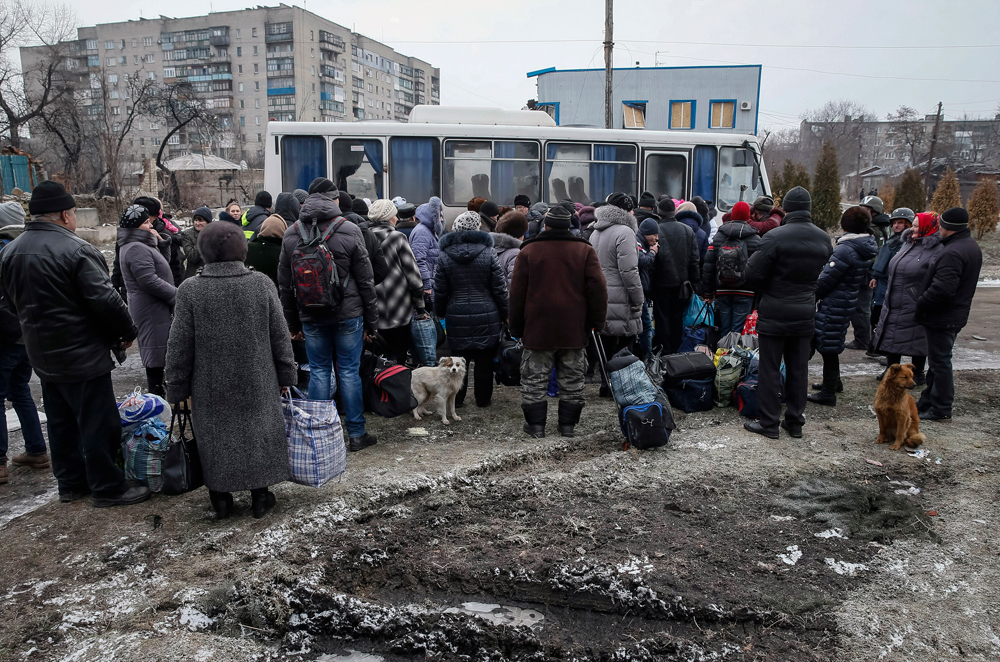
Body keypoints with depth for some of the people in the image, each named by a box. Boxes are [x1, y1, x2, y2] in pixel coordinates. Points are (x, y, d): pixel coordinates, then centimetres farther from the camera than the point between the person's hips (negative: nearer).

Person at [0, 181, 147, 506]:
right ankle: (107, 488, 11)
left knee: (60, 422, 19)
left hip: (42, 355, 8)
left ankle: (70, 483, 31)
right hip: (83, 355, -8)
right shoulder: (76, 249, -20)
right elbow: (105, 299, -22)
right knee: (98, 424, 2)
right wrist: (127, 332, -7)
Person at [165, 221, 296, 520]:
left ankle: (221, 498, 26)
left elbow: (179, 347, -7)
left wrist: (176, 389, 4)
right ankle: (260, 496, 24)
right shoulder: (262, 284, -7)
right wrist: (285, 375, 9)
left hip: (211, 386, -1)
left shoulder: (190, 290, -12)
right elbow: (280, 336, -2)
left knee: (215, 438, 14)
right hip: (257, 383, 1)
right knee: (258, 434, 14)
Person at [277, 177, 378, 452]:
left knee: (319, 371, 10)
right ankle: (356, 434, 12)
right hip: (348, 314, -2)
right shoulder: (349, 231, -7)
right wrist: (371, 320, 3)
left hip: (311, 316, 2)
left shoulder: (291, 236, 3)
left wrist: (293, 323, 14)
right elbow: (366, 280, -4)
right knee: (349, 371, 4)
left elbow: (285, 285, 7)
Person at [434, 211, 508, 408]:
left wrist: (440, 312, 18)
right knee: (484, 360, 9)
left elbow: (440, 291, 3)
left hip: (457, 316, 2)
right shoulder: (488, 253, -6)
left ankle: (457, 398, 19)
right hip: (486, 316, -1)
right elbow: (499, 288, -4)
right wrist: (504, 313, 7)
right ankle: (483, 398, 18)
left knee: (458, 358, 12)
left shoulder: (445, 256, -1)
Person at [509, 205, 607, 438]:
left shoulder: (528, 251, 1)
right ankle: (568, 424, 16)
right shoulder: (585, 250, 3)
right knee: (572, 380, 11)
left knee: (535, 379, 8)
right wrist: (597, 321, 6)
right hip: (575, 329, 1)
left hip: (538, 328, -1)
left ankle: (536, 424, 10)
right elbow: (598, 288, -2)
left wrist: (516, 327, 7)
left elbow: (517, 292, 0)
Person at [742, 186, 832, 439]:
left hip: (774, 313, -5)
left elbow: (753, 276, -15)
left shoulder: (775, 237, -17)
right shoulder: (824, 239, 3)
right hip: (805, 314, 5)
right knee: (798, 368, 13)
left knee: (770, 368, 3)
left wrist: (765, 288, 6)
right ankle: (795, 421, 21)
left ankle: (768, 423, 8)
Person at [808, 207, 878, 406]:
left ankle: (828, 393, 6)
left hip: (835, 305, -9)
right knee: (832, 345, 23)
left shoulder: (845, 250, -22)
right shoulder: (866, 249, 7)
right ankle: (833, 382, 38)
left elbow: (826, 280, -18)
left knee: (828, 347, -1)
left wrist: (812, 295, -3)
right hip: (850, 301, 9)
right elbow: (863, 280, 16)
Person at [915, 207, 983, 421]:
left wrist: (921, 304, -16)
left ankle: (941, 409, 8)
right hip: (957, 313, 10)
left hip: (942, 317, -10)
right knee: (938, 360, 18)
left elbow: (942, 289, -31)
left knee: (940, 361, -1)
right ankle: (928, 401, 30)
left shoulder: (953, 253, -25)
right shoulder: (972, 246, 10)